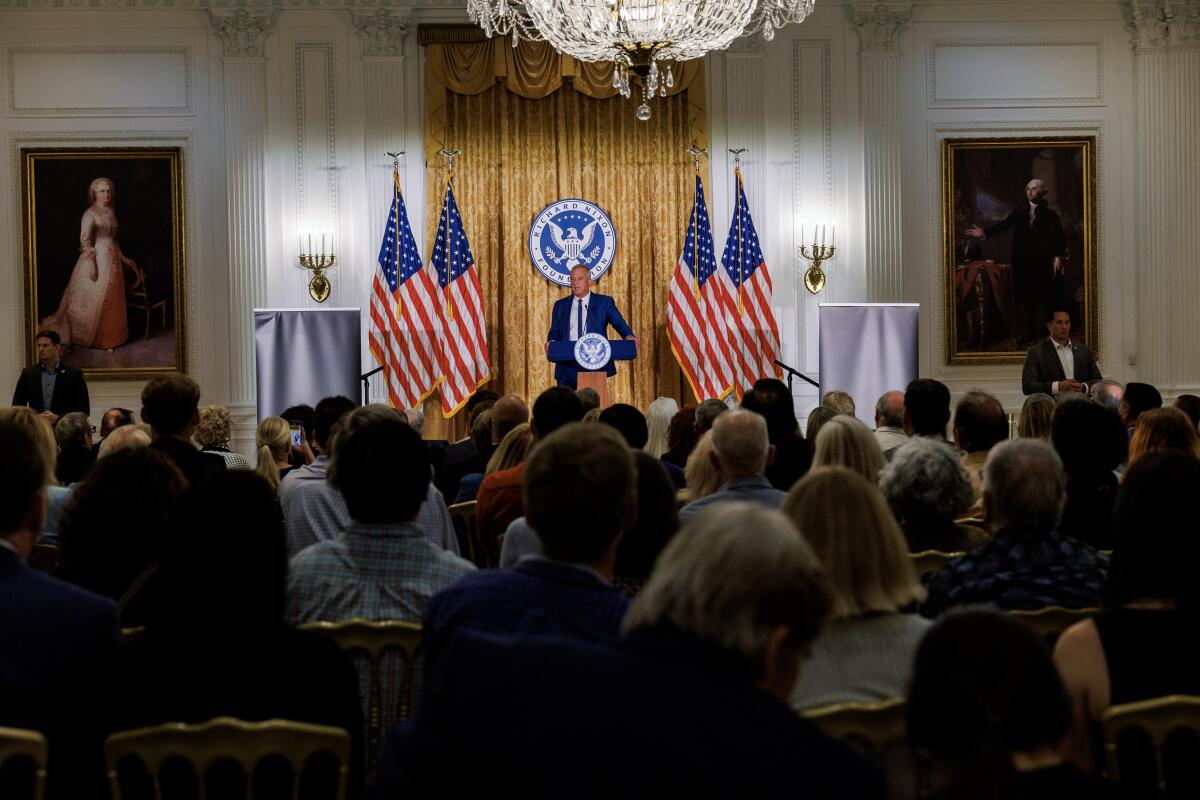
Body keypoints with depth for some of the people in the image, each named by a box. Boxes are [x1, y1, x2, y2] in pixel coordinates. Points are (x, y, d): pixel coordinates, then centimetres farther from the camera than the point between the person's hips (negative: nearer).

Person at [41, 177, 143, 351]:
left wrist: (123, 258, 18)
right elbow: (85, 241, -15)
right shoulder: (90, 214, -11)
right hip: (96, 258, -7)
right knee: (94, 299, -3)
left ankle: (108, 337, 16)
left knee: (111, 301, 9)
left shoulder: (111, 213, 12)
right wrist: (91, 264, -20)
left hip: (112, 260, 7)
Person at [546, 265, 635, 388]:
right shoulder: (560, 305, 14)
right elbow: (554, 332, 13)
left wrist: (629, 336, -26)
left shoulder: (604, 302, 6)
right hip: (568, 367, 2)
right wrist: (551, 343, -10)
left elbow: (618, 322, -5)